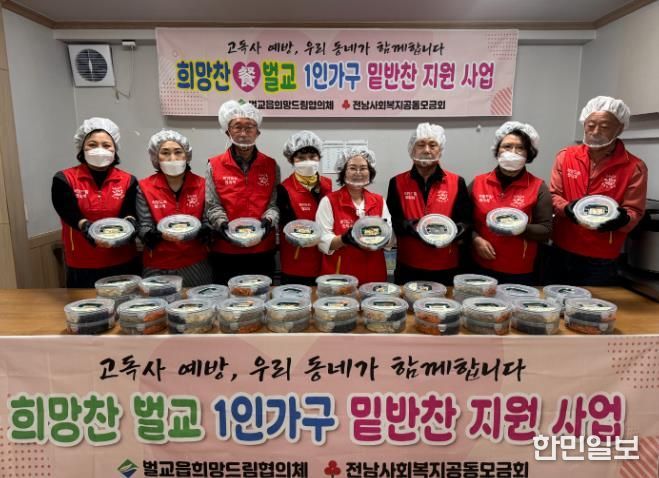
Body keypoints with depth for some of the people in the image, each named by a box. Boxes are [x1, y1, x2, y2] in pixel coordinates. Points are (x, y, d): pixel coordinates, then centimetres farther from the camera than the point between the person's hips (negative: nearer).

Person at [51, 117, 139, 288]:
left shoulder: (128, 181, 4)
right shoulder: (64, 180, -1)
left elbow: (130, 212, -7)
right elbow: (70, 213, -13)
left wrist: (129, 222, -30)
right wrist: (86, 227, -33)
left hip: (123, 264, 1)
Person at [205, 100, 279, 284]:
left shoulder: (271, 166, 6)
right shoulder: (215, 166, 2)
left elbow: (275, 203, 2)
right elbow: (212, 205, -1)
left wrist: (268, 221, -17)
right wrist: (222, 224, -19)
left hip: (262, 251, 1)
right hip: (225, 252, -1)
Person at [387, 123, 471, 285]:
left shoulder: (456, 182, 4)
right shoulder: (397, 183, 4)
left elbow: (466, 221, 2)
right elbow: (391, 220, 0)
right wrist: (410, 226, -19)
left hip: (446, 268, 1)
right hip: (408, 267, 0)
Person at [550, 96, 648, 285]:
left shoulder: (634, 167, -5)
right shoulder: (565, 156, 2)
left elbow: (634, 212, -5)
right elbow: (553, 195, 2)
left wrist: (621, 219, -28)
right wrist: (567, 209, -20)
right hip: (561, 253, 3)